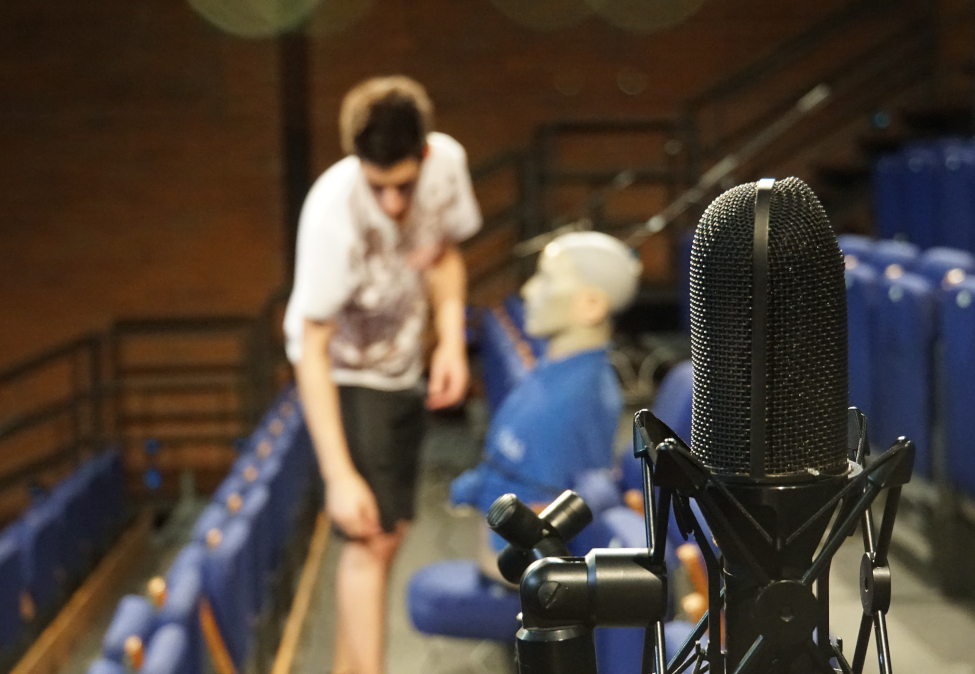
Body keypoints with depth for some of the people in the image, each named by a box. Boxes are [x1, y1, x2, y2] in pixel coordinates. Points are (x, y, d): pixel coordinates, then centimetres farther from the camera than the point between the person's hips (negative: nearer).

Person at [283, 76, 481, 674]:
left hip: (402, 369, 6)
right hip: (345, 376, -6)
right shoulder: (334, 211, -34)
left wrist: (452, 338, -12)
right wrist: (339, 476, -32)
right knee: (370, 539, -15)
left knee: (393, 530, 15)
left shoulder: (447, 161, -18)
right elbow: (310, 350, -29)